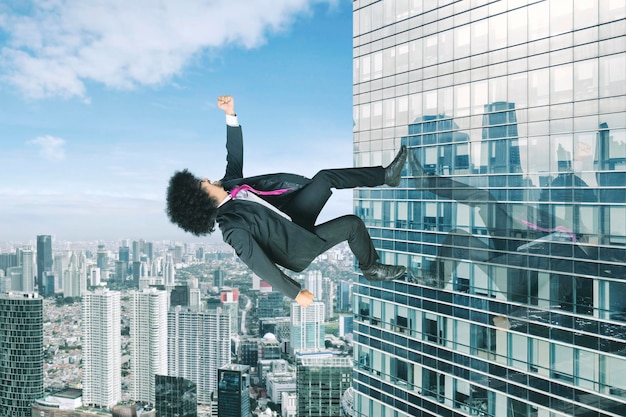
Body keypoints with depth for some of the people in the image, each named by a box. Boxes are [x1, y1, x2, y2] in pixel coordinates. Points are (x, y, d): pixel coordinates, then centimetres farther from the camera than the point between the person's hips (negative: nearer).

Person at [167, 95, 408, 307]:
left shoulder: (227, 187, -8)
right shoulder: (232, 228, -33)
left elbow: (235, 156, -1)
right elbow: (259, 265, -32)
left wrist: (230, 115, -13)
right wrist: (296, 293, -27)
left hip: (290, 216, 8)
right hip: (297, 249, -8)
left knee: (325, 177, 2)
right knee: (353, 224, -14)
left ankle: (385, 175, 18)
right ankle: (371, 268, 15)